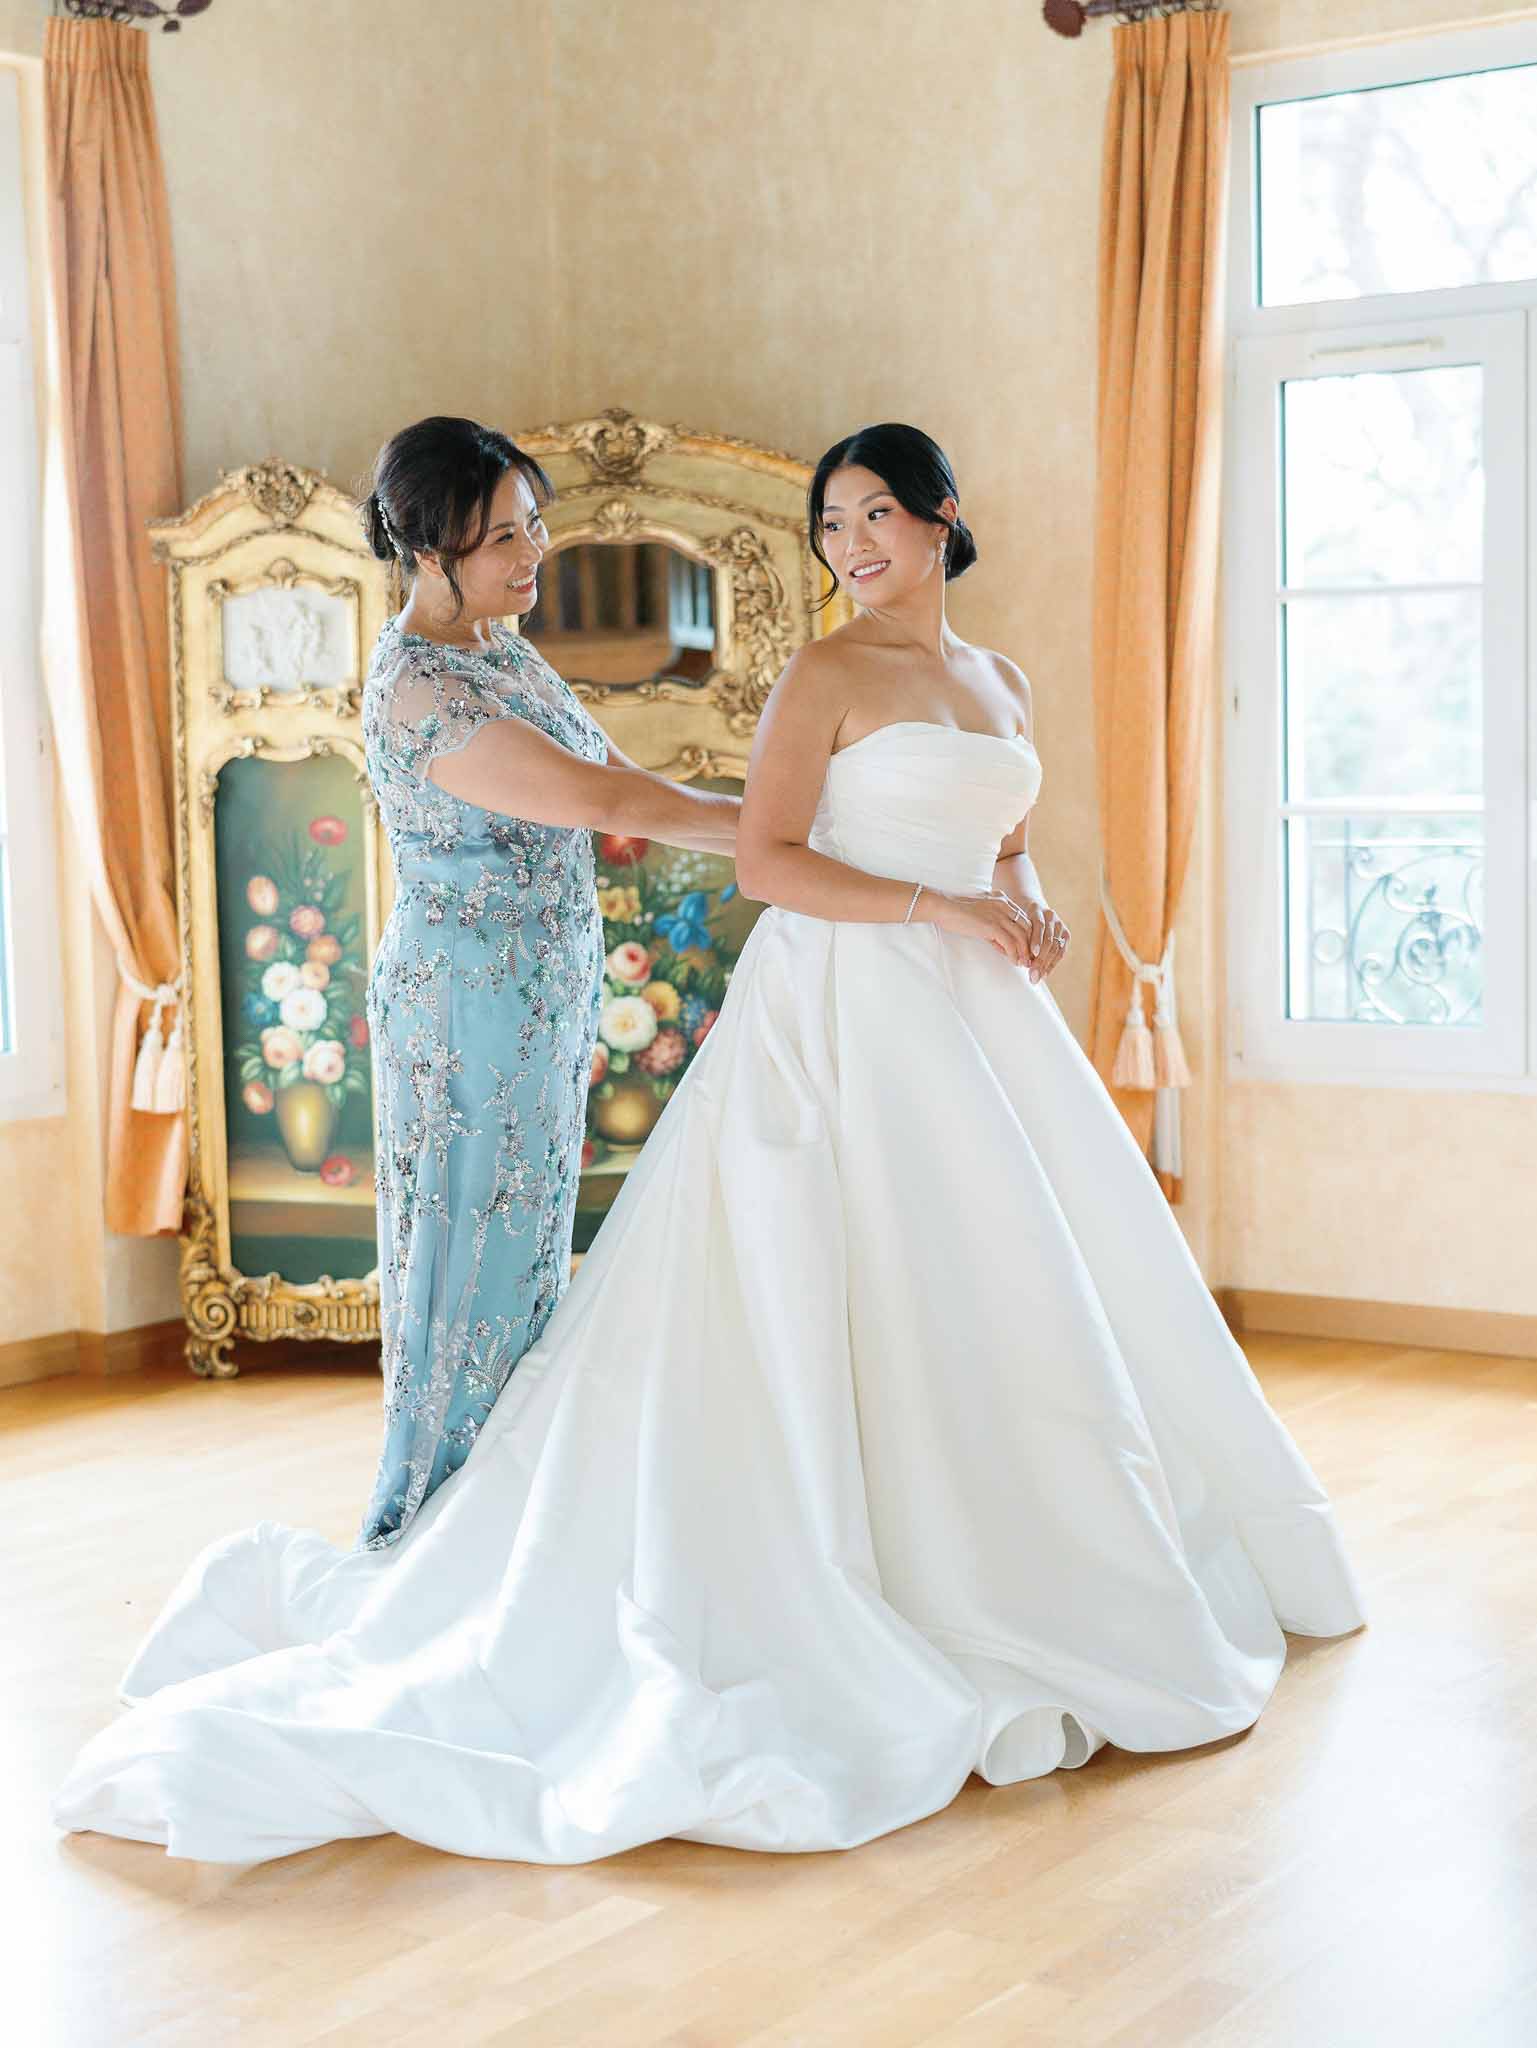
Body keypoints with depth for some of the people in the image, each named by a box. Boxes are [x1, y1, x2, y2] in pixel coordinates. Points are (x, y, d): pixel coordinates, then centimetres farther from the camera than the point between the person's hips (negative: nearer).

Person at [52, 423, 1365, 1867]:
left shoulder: (999, 681, 17)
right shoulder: (827, 676, -5)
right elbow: (766, 860, -13)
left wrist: (1029, 912, 2)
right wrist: (939, 908, -17)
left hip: (972, 1016, 7)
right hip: (849, 1014, -7)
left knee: (1015, 1288, 11)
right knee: (871, 1292, -9)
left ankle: (1028, 1564, 26)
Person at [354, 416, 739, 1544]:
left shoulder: (506, 651, 8)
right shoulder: (419, 692, -23)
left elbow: (627, 780, 9)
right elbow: (601, 798, -25)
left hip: (546, 999, 9)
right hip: (471, 1009, -9)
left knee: (525, 1255, 16)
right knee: (478, 1263, 2)